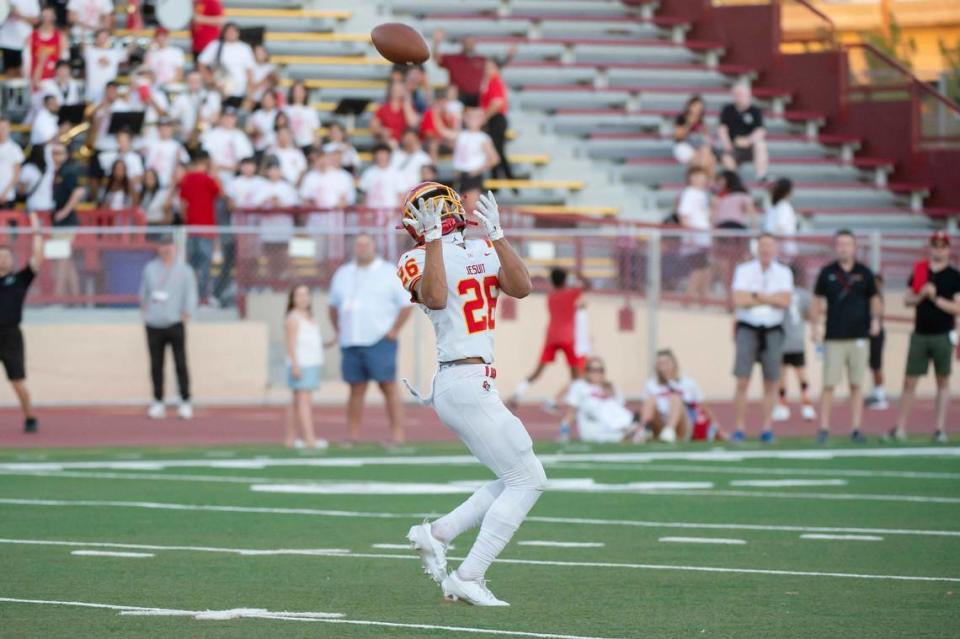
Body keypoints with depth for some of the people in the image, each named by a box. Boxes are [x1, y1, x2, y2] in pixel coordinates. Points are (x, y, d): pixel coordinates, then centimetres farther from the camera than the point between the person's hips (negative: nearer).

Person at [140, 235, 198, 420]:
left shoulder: (185, 271, 3)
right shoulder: (150, 269, 12)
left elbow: (191, 297, 1)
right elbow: (144, 293, 21)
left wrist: (185, 318, -6)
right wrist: (144, 312, 11)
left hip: (175, 324, -3)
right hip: (154, 326, 3)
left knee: (180, 364, -6)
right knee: (156, 365, 3)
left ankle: (185, 403, -3)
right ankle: (158, 403, 8)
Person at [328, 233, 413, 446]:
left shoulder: (389, 273, 2)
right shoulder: (342, 274, 16)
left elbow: (406, 304, -1)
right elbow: (334, 306, 25)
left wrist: (394, 331, -7)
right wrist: (338, 331, 13)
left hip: (379, 342, -4)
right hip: (350, 344, 4)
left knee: (388, 387, -8)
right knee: (356, 389, 5)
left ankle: (397, 434, -9)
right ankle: (351, 436, 5)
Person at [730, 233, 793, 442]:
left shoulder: (784, 273, 7)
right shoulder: (744, 270, 3)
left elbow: (785, 301, -8)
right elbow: (739, 300, -11)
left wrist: (756, 295, -10)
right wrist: (771, 298, -6)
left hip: (773, 331, 1)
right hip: (747, 329, -1)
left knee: (771, 383, 1)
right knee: (742, 382, -6)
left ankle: (767, 429, 6)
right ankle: (739, 429, -3)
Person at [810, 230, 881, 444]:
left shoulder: (864, 273, 5)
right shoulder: (827, 273, 3)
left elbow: (874, 298, 14)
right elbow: (817, 300, 9)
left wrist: (875, 319, -2)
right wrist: (815, 325, -2)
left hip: (859, 336, 1)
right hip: (834, 337, -1)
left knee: (856, 385, 4)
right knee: (829, 385, -4)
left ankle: (856, 429, 7)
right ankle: (824, 428, 1)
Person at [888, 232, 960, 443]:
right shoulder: (919, 272, 8)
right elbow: (907, 300, 6)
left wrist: (936, 298, -18)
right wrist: (922, 295, -13)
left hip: (942, 336, -3)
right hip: (919, 335, 3)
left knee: (943, 382, 4)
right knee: (910, 381, 3)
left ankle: (940, 429, 7)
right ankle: (900, 428, 7)